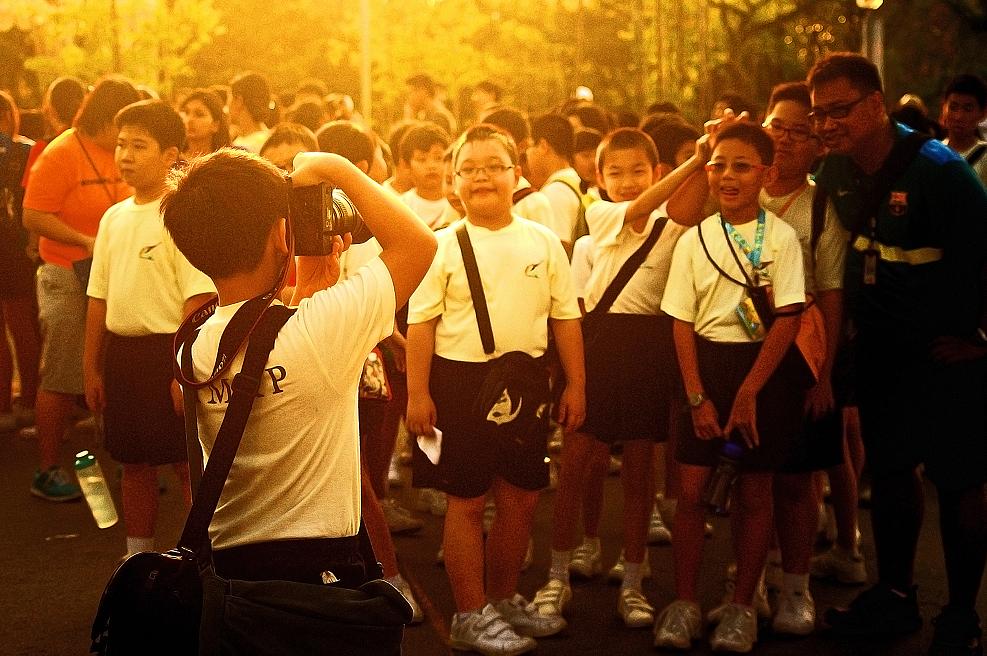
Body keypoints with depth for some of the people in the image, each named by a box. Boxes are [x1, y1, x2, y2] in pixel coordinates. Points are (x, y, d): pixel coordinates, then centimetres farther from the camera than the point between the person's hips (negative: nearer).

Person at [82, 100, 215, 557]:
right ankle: (138, 558, 29)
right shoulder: (113, 217, 9)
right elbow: (99, 297, 14)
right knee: (134, 463, 16)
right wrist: (91, 366, 13)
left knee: (188, 464, 0)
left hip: (167, 349, -6)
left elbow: (197, 300, -16)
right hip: (120, 350, 6)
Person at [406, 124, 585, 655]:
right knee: (467, 501, 3)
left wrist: (575, 384, 6)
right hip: (462, 379, -3)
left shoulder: (543, 242, 3)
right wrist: (417, 393, -8)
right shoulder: (443, 247, -5)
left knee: (520, 497, 12)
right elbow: (421, 322, -4)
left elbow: (564, 316, 8)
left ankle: (503, 599, 31)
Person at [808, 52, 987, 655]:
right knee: (890, 468, 14)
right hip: (882, 349, 6)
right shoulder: (835, 173, -1)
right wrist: (853, 321, 9)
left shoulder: (937, 169, -19)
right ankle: (895, 596, 28)